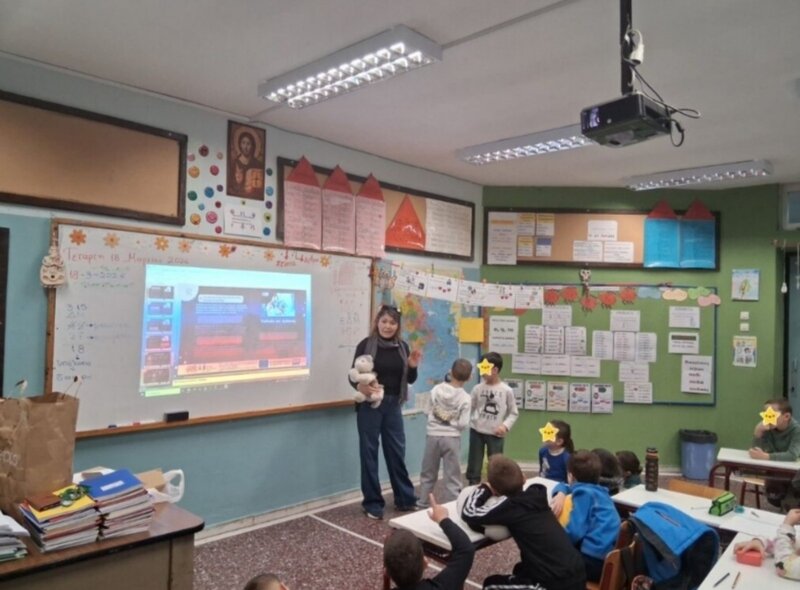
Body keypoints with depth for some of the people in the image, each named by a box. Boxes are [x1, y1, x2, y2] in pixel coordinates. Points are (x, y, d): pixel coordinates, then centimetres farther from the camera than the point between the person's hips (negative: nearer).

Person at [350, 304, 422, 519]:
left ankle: (405, 498, 26)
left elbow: (410, 380, 9)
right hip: (370, 405, -4)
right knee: (369, 452, 4)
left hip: (393, 405, 4)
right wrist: (361, 386, -30)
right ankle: (372, 503, 16)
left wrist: (413, 366, -11)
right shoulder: (366, 345, -7)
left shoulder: (402, 347, 6)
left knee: (397, 451, 12)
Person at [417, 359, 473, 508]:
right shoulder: (465, 398, -9)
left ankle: (422, 504, 25)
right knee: (452, 477, 6)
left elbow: (429, 412, 4)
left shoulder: (436, 390, -2)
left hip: (433, 436, 3)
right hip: (452, 438, -3)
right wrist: (453, 422, 7)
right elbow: (463, 424, -12)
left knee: (427, 474, 17)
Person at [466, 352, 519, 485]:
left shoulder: (506, 390, -5)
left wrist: (506, 425, -11)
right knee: (474, 464, 8)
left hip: (496, 434, -2)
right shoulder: (478, 388, 0)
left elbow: (514, 413, 2)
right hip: (477, 431, 2)